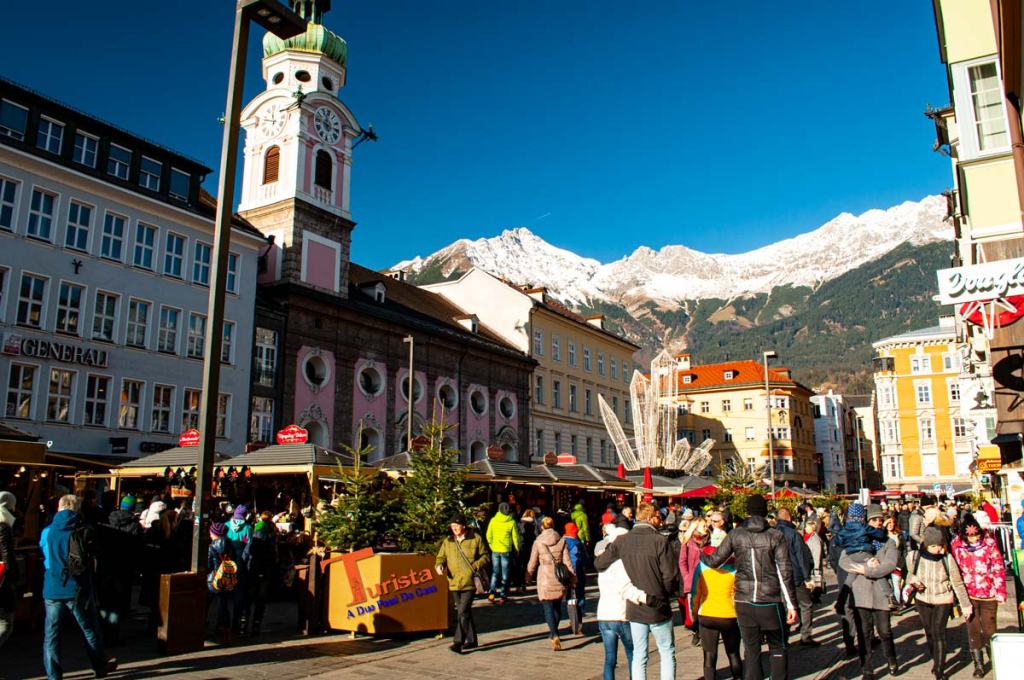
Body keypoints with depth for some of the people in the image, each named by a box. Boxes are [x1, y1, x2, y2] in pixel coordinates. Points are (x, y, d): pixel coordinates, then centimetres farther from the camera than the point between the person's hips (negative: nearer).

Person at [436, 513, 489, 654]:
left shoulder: (475, 539, -2)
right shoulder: (447, 541, 8)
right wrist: (439, 565, -11)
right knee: (465, 612, 15)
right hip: (454, 583, 5)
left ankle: (458, 642, -12)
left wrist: (476, 565, -14)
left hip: (470, 582, -5)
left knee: (463, 611, -14)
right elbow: (441, 556, 11)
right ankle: (471, 640, 28)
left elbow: (485, 556, 3)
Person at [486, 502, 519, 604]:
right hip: (506, 550, -1)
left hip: (495, 550, 1)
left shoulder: (493, 520, -4)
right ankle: (502, 596, 6)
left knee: (495, 572, 14)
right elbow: (515, 537, -3)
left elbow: (489, 536, 0)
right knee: (504, 573, 7)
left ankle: (492, 592, 0)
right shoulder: (512, 522, -7)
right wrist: (517, 549, 11)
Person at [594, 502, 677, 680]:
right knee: (667, 653, 13)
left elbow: (599, 563, 0)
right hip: (658, 607, -3)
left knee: (639, 655, 13)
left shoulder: (622, 541, -2)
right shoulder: (660, 541, -14)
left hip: (635, 607, 3)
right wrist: (666, 595, 4)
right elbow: (670, 575, -16)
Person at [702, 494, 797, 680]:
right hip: (770, 602, -1)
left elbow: (714, 561, 1)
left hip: (744, 602, 1)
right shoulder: (776, 536, -5)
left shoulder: (735, 535, -1)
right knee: (777, 648, 15)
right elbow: (785, 573, -7)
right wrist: (791, 604, -2)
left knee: (751, 651, 11)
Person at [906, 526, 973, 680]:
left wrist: (965, 604, -1)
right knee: (929, 633, 15)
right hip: (923, 601, 3)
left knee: (938, 633, -10)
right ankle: (937, 661, 39)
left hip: (943, 601, -3)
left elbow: (957, 583, -8)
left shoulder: (947, 558, -20)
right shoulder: (914, 556, -15)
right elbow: (910, 574, 5)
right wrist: (912, 580, -17)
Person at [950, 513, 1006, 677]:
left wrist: (1001, 592, -4)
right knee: (973, 629, 7)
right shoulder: (956, 546, -8)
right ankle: (978, 664, 19)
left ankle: (994, 657, 34)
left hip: (988, 594, -1)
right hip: (968, 595, 1)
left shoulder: (989, 543, -10)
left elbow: (998, 569, -4)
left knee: (989, 627, 10)